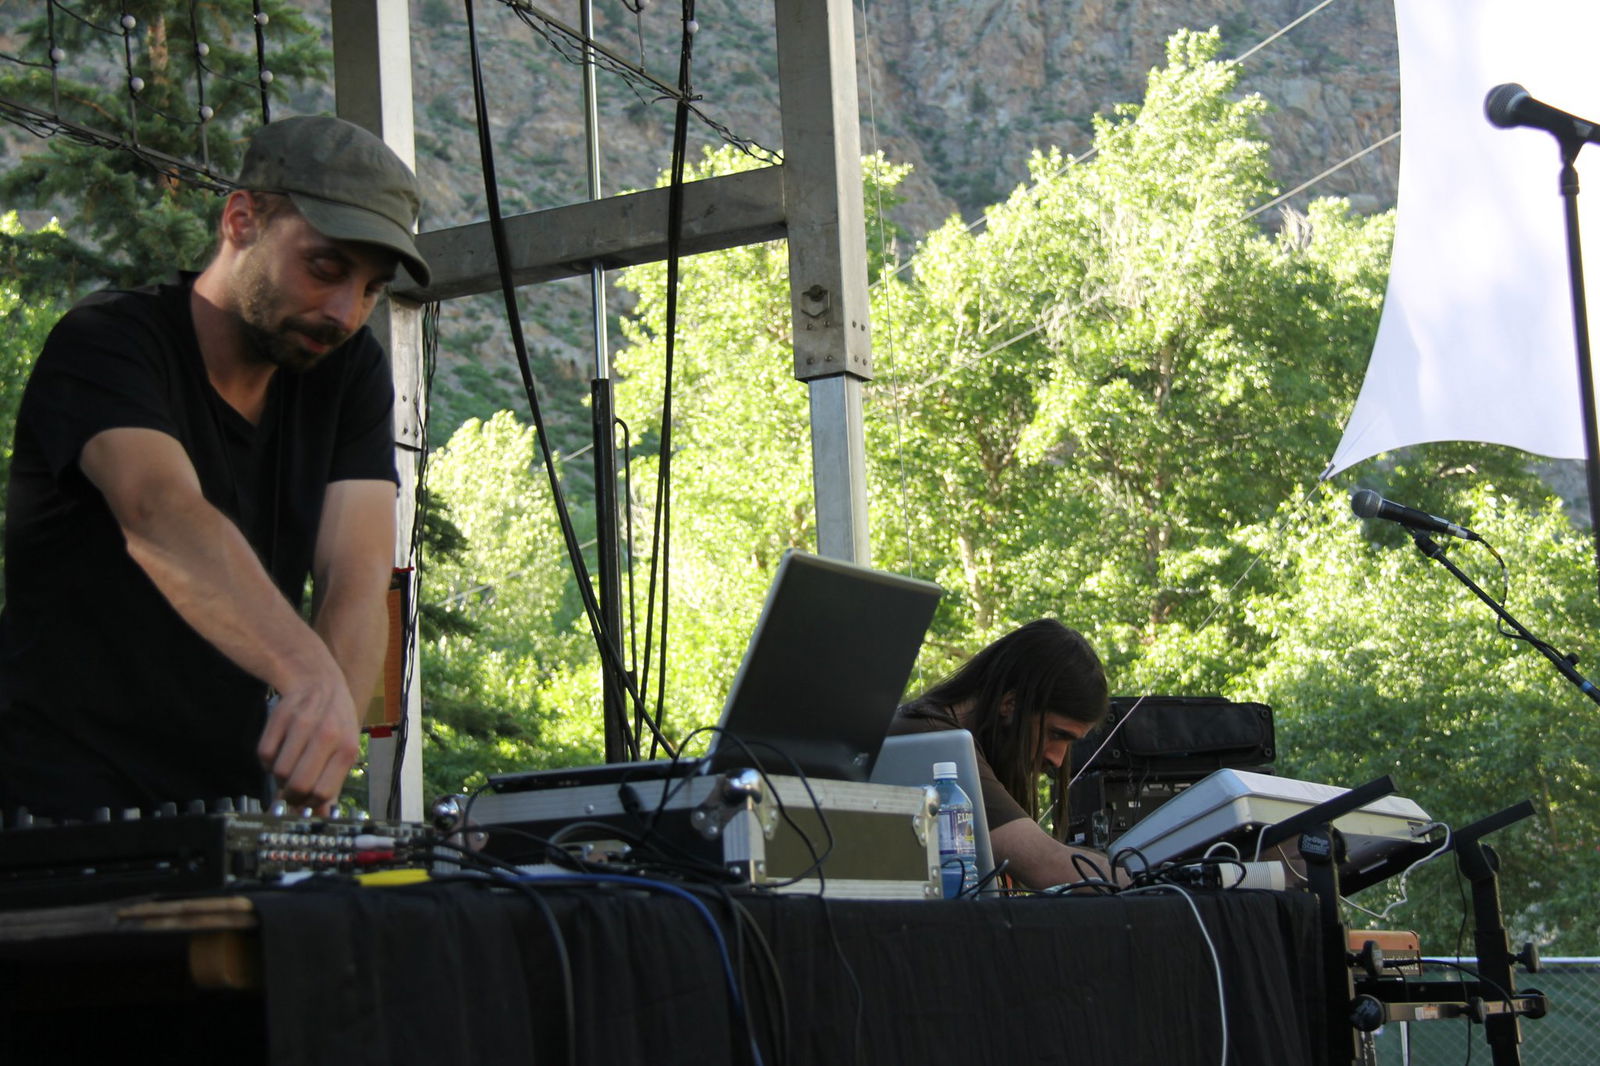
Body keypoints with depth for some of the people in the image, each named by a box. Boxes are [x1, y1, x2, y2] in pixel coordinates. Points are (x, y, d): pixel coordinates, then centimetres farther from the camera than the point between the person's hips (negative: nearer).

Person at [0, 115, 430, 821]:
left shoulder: (350, 372, 6)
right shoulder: (106, 343, -12)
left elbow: (357, 577, -8)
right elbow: (161, 516, -32)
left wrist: (321, 751, -28)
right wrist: (310, 676, -48)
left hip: (232, 795, 5)